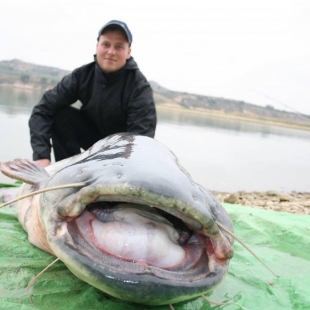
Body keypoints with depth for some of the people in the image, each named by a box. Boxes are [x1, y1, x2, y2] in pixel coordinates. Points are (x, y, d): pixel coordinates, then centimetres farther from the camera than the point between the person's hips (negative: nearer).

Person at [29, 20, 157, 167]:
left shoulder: (139, 86, -26)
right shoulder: (82, 75, -17)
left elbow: (142, 137, -32)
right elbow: (43, 110, -21)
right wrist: (42, 156, -33)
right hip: (94, 135, 3)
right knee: (61, 115, -21)